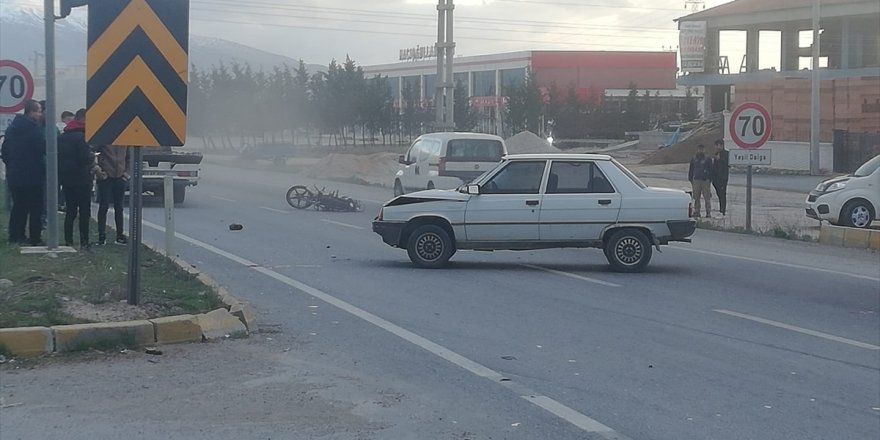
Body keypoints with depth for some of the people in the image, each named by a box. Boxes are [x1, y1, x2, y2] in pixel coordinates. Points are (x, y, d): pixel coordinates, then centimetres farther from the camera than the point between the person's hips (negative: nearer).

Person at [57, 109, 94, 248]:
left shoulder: (62, 136, 10)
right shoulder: (81, 136, -15)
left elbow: (58, 156, 13)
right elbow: (85, 158, -21)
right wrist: (92, 156, -1)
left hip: (66, 178, 7)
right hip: (81, 179, -7)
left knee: (70, 211, 13)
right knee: (84, 212, -1)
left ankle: (68, 241, 12)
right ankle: (83, 242, -3)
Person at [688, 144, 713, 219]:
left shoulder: (708, 159, 4)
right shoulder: (694, 159, 11)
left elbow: (710, 170, 6)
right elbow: (690, 170, 15)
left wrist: (710, 179, -2)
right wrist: (691, 180, 9)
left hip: (705, 181, -3)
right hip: (696, 180, 3)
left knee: (707, 197, -6)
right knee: (696, 198, 4)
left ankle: (708, 212, -4)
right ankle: (697, 212, 10)